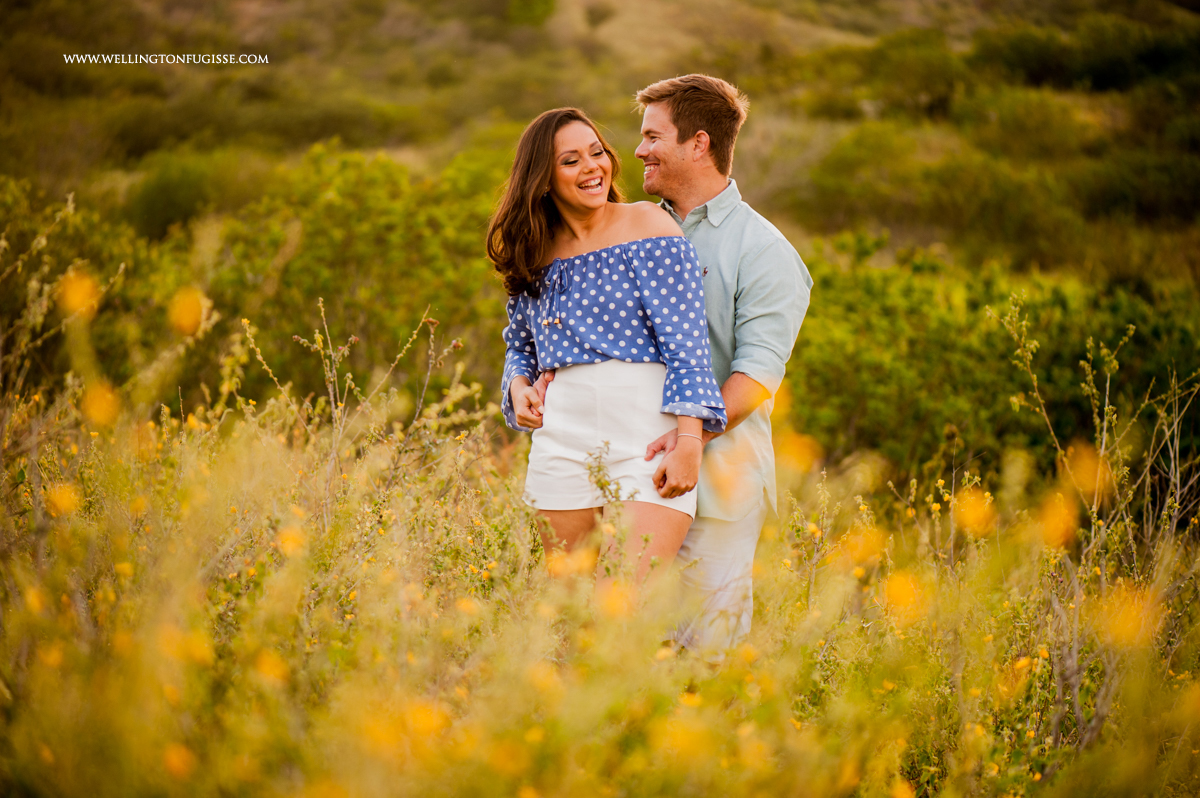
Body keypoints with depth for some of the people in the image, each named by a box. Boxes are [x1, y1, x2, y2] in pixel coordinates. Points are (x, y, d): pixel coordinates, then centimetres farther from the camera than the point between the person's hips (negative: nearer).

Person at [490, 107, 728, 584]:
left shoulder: (647, 225, 0)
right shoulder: (533, 254, 13)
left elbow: (686, 342, -8)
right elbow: (519, 345, 29)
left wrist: (689, 441, -16)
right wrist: (518, 385, 6)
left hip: (648, 436, -5)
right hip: (563, 435, 5)